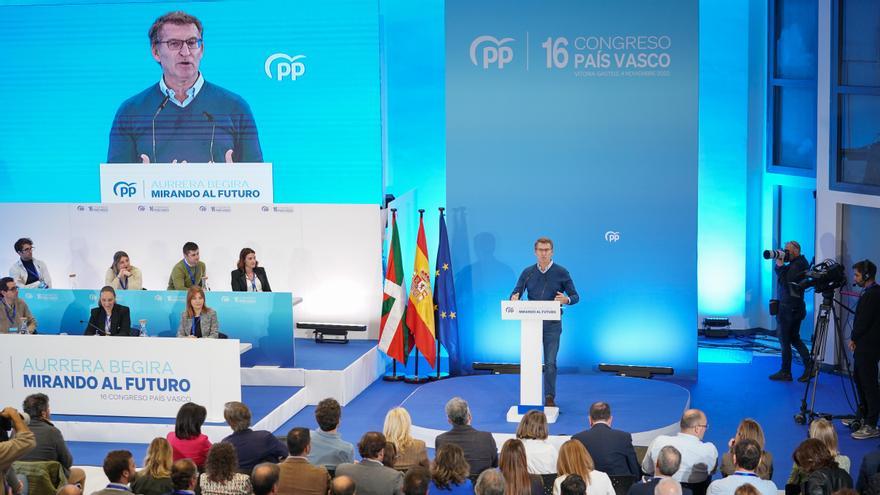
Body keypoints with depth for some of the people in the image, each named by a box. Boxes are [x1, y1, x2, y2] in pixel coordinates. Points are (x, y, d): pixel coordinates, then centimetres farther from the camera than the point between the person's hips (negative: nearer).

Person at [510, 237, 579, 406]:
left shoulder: (561, 273, 1)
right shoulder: (528, 273, 7)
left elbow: (575, 296, 2)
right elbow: (516, 293, 7)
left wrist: (566, 300, -21)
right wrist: (514, 298, -18)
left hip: (552, 324, -2)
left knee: (550, 362, -3)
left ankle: (550, 397, 3)